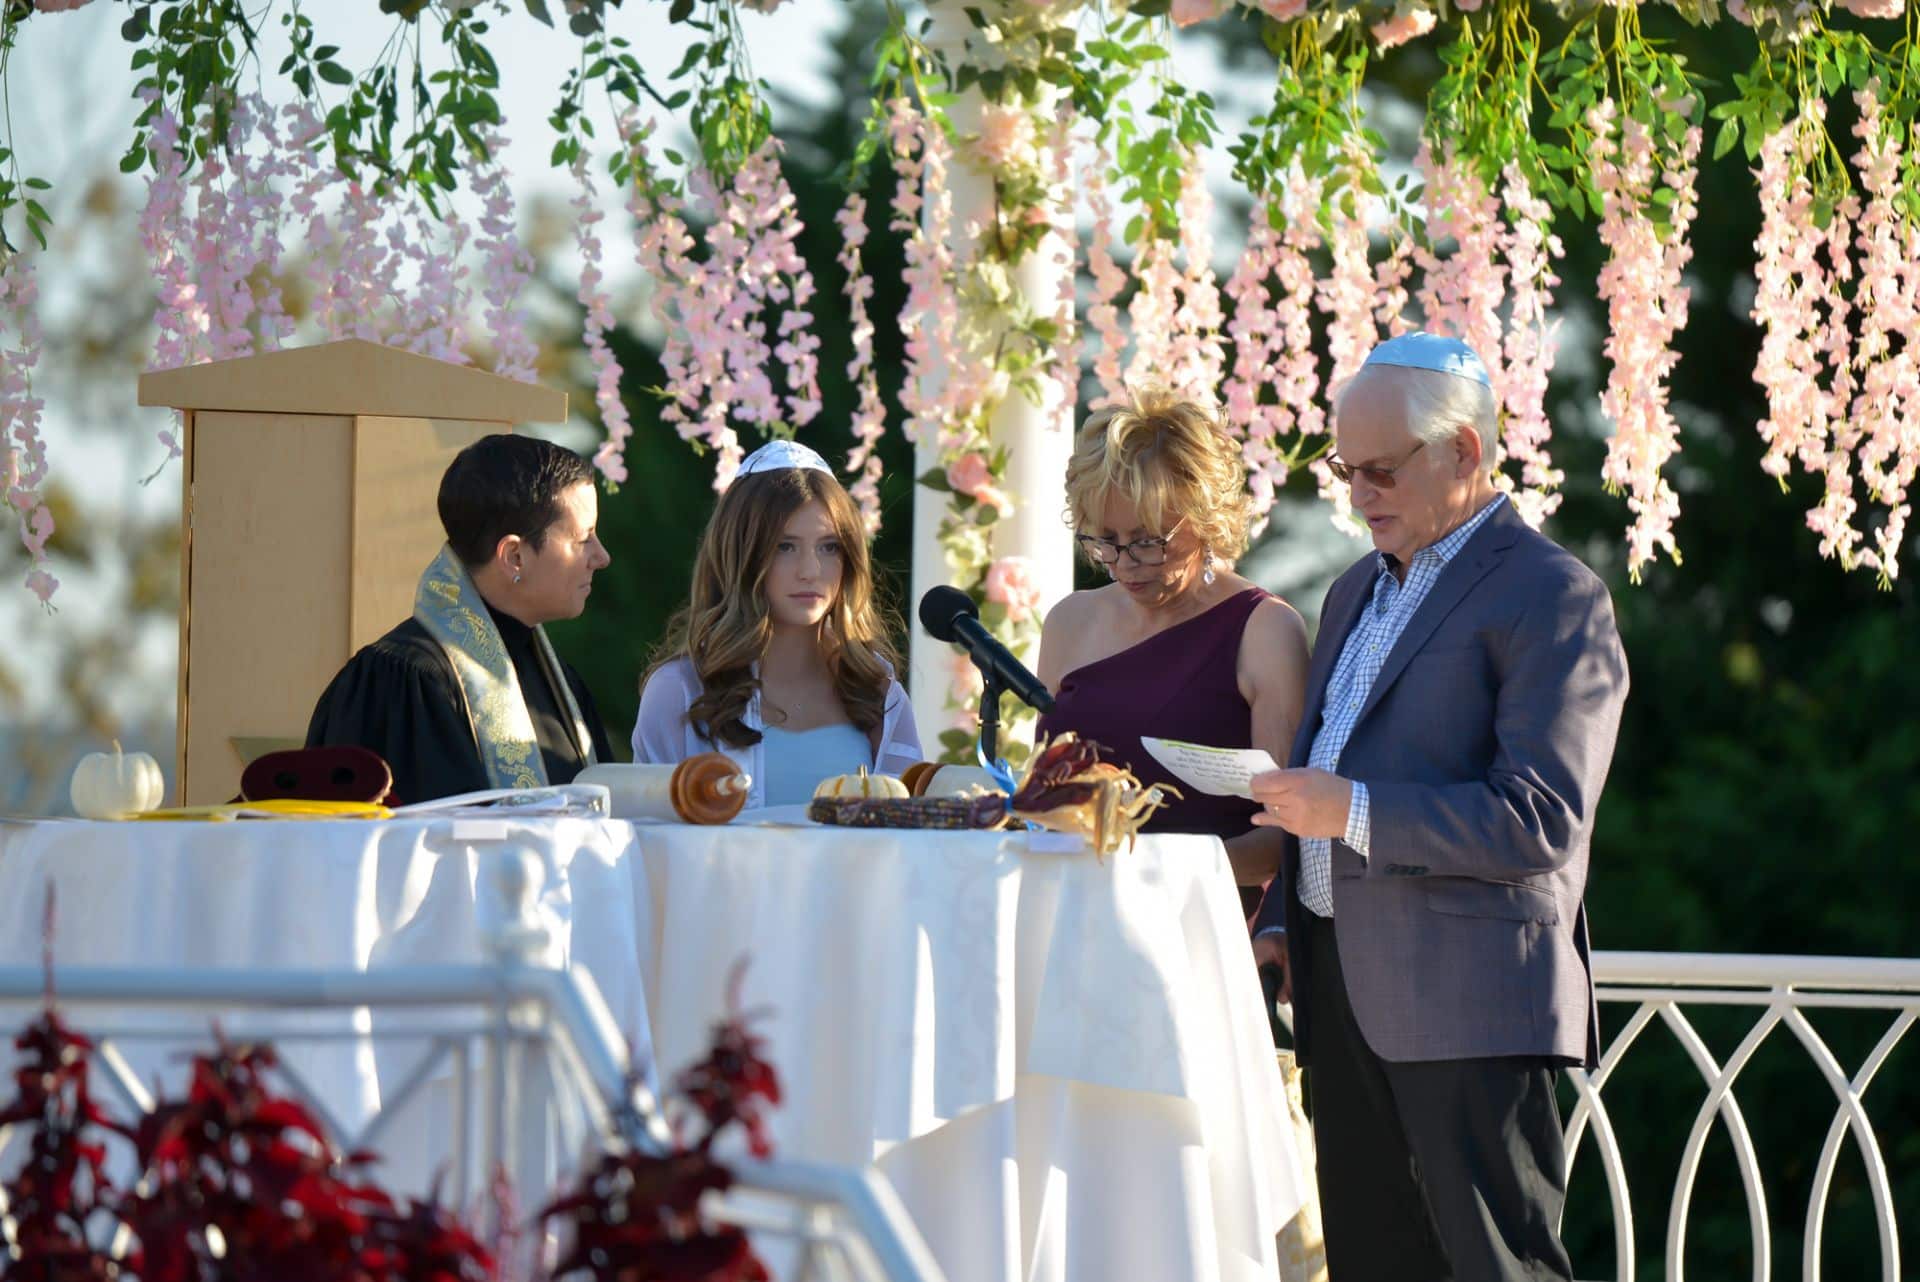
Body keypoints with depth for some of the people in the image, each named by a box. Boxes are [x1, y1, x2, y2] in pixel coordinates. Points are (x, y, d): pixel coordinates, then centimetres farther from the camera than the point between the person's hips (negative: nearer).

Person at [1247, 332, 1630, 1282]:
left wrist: (1355, 812, -21)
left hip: (1469, 1005, -8)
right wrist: (1280, 921, 14)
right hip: (1344, 991, 8)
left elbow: (1541, 819, -17)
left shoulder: (1551, 598, -8)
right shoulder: (1359, 591, 20)